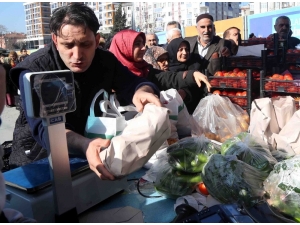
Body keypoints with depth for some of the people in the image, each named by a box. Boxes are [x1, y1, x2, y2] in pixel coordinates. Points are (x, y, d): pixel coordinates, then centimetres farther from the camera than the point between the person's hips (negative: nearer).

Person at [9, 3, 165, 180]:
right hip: (38, 158, -5)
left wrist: (143, 91, -35)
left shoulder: (106, 61, -7)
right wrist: (85, 146, -52)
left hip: (89, 147, 6)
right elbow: (44, 128, -32)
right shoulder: (33, 70, -22)